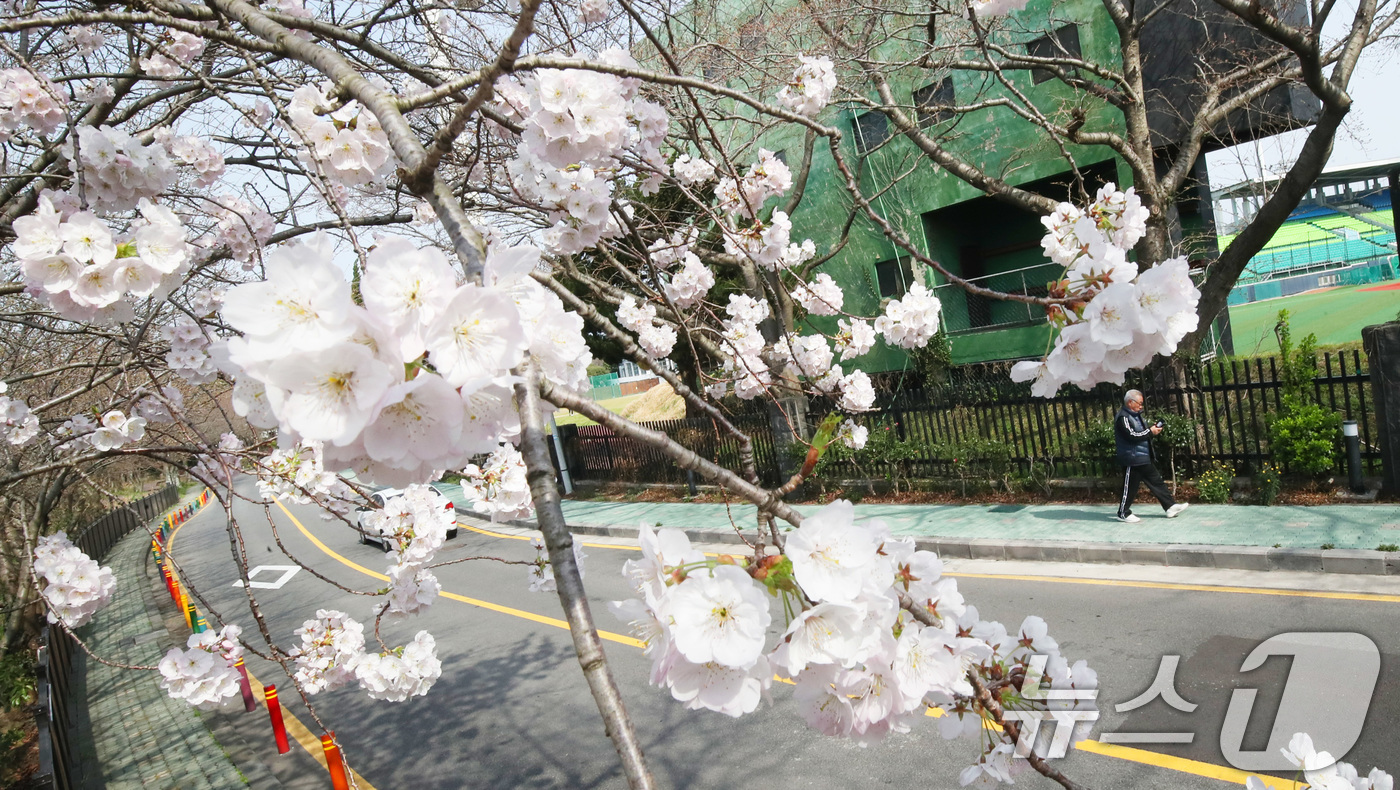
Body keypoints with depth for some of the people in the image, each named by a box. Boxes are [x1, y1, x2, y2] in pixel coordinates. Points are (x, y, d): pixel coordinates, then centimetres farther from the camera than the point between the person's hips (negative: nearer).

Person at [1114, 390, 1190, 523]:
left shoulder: (1135, 415, 16)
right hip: (1132, 460, -10)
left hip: (1143, 459, 10)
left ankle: (1170, 507, 17)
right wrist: (1150, 432, -17)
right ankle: (1123, 513, 10)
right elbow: (1131, 435, -25)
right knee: (1130, 487, -1)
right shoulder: (1123, 417, -16)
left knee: (1156, 481, 12)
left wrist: (1153, 429, 3)